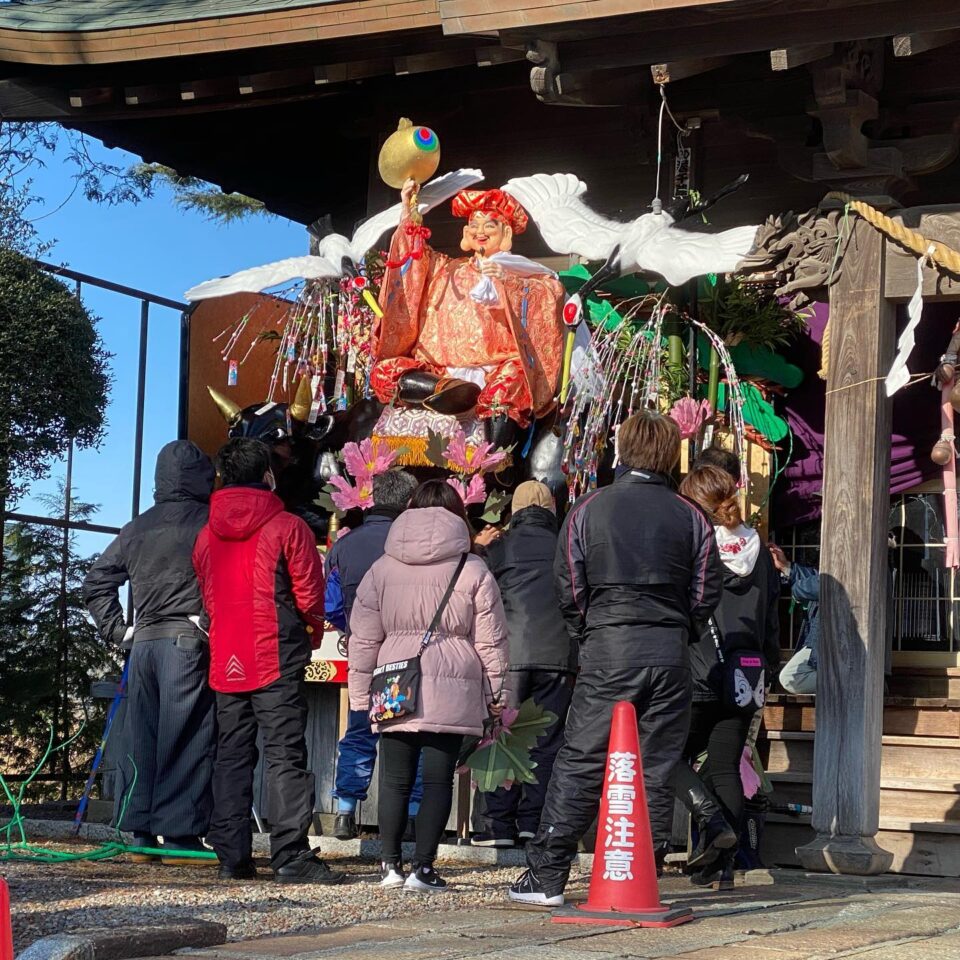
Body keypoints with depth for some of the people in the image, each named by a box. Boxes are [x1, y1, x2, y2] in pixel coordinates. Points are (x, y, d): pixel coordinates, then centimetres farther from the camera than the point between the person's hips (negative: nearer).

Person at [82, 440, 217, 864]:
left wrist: (116, 629, 18)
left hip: (144, 641, 6)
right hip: (189, 640, -6)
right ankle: (180, 834, -6)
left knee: (141, 738, 8)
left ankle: (141, 832, 11)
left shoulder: (137, 528, 14)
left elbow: (96, 582, 18)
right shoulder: (211, 524, -4)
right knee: (187, 739, -4)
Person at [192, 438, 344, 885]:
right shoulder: (287, 527, -7)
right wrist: (313, 627, 15)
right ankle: (291, 856, -9)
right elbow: (309, 596, -5)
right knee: (285, 755, -5)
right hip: (277, 660, -5)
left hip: (225, 660, 5)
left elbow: (207, 597, 16)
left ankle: (232, 856, 10)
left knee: (231, 756, 10)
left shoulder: (208, 533, 10)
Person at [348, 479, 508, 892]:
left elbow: (363, 639, 8)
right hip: (451, 693, -2)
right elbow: (490, 641, 3)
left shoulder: (382, 568, 8)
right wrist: (495, 693, 12)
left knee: (395, 778, 9)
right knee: (438, 778, 1)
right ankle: (423, 867, -1)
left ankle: (390, 864, 11)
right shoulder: (473, 571, 1)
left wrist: (361, 695, 14)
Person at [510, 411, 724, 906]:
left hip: (608, 651, -1)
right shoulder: (690, 516, 5)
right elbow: (706, 595, 5)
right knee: (657, 769, 6)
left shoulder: (589, 508, 1)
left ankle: (546, 875, 2)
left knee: (580, 762, 2)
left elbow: (570, 590, 0)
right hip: (670, 653, 2)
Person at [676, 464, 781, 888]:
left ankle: (713, 821, -11)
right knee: (726, 767, 8)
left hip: (698, 677, -5)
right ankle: (722, 863, 6)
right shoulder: (757, 549, 9)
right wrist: (769, 664, 25)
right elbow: (771, 616, 15)